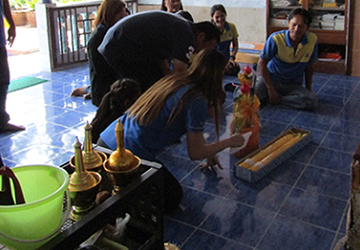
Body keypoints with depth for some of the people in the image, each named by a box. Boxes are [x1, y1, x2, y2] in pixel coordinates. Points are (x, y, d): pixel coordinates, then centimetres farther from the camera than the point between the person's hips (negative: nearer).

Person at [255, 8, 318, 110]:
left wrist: (308, 89, 8)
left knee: (312, 101, -27)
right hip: (271, 78, -3)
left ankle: (272, 99, -13)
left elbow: (309, 65, 5)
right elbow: (262, 63, -10)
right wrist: (270, 89, -14)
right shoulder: (276, 39, -17)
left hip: (293, 85, 3)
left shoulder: (312, 40, -10)